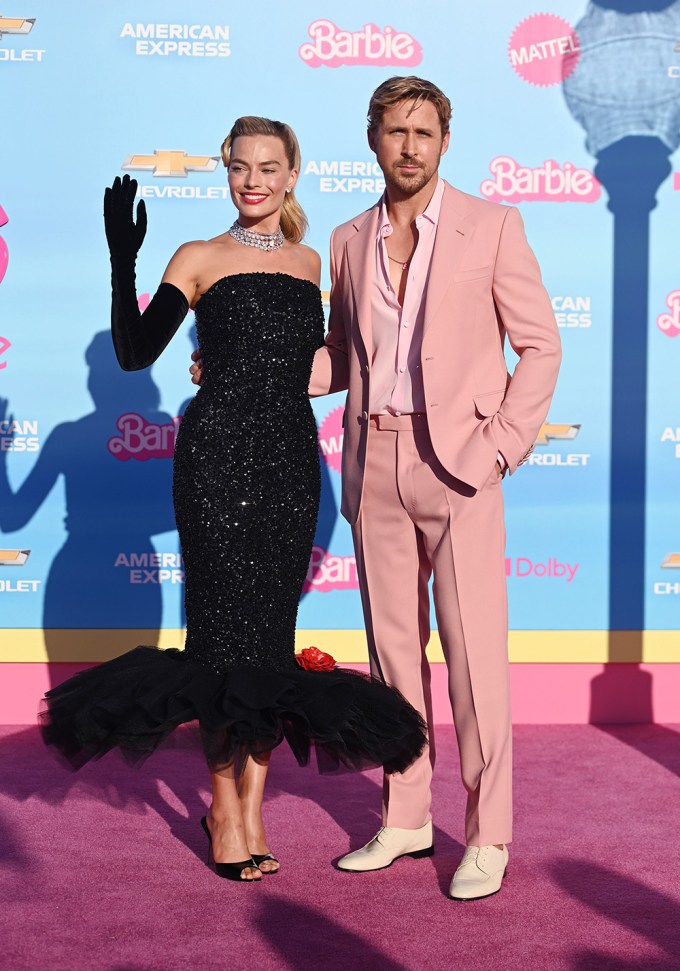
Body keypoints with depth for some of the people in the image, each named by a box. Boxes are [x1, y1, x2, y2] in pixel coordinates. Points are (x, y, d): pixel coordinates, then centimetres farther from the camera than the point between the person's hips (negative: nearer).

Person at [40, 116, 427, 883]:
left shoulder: (307, 263, 14)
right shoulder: (201, 259, 1)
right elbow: (134, 353, -7)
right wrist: (122, 259, -15)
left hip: (292, 459, 4)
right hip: (219, 455, -4)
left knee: (273, 632, 5)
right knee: (230, 626, -3)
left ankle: (251, 807, 14)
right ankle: (224, 807, 11)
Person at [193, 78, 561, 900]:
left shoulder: (491, 226, -2)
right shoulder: (350, 241, 11)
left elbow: (540, 345, -1)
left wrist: (503, 447, -10)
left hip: (456, 461, -4)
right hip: (375, 464, 5)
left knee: (473, 650, -4)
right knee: (394, 646, 10)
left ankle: (487, 838, 6)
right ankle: (405, 819, 22)